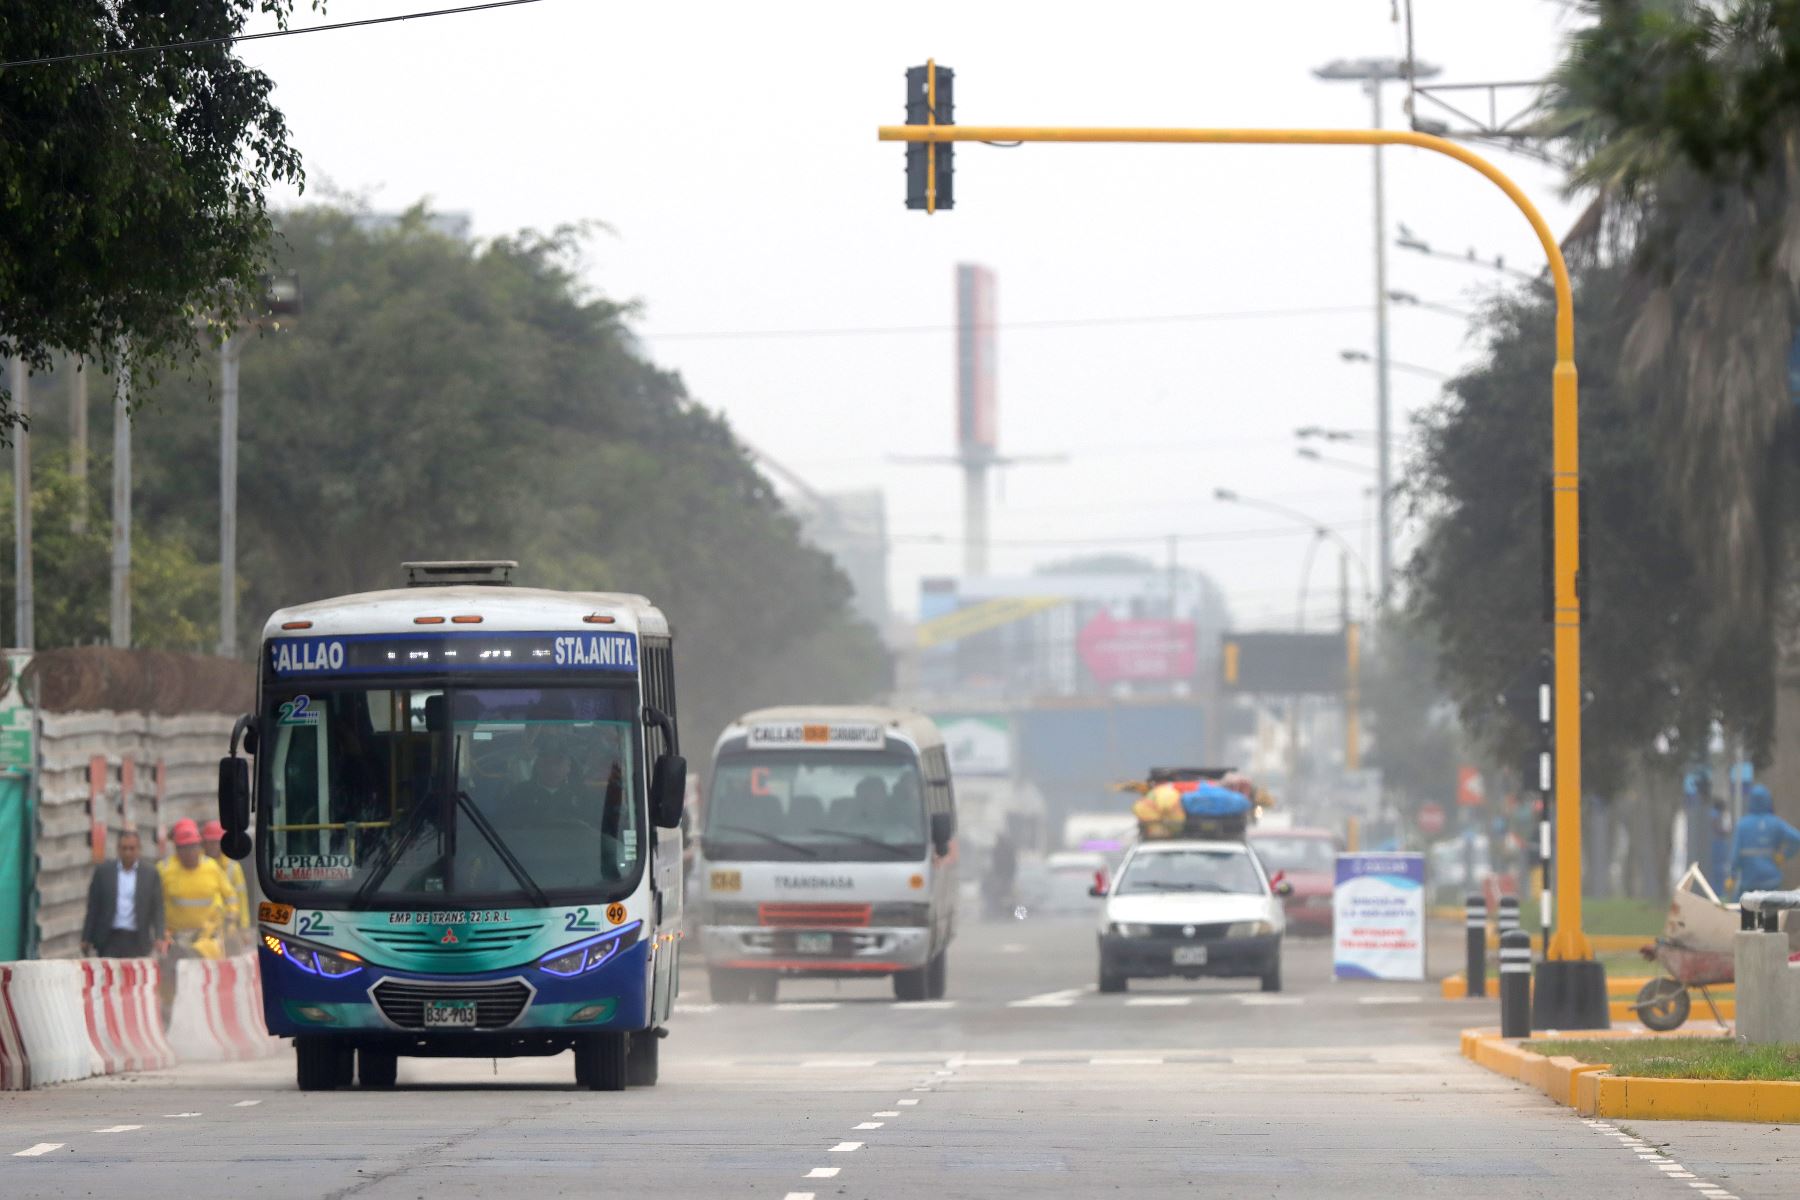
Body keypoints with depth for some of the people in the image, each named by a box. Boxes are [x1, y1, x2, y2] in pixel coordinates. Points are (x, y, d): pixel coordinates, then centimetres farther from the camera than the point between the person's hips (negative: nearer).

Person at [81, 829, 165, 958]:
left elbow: (157, 909, 3)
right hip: (109, 940, 0)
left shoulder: (151, 874, 5)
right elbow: (93, 908, 7)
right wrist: (86, 939, 4)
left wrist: (158, 937, -9)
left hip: (137, 942, 0)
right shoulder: (103, 871, 5)